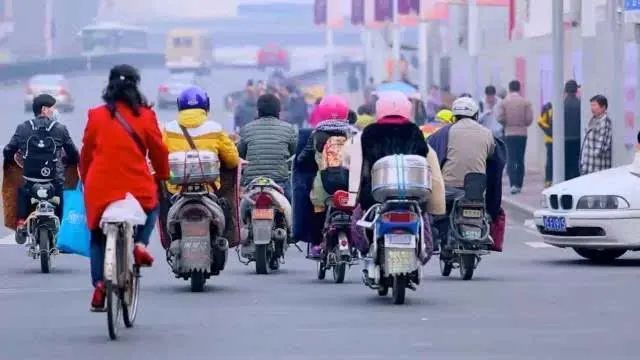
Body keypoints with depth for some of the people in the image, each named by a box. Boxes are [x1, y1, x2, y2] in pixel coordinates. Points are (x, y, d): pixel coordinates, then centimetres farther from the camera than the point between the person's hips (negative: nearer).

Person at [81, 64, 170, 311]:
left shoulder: (96, 116, 1)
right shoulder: (145, 116, -3)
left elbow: (86, 152, 9)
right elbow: (158, 150, 4)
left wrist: (85, 179, 24)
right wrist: (163, 175, 21)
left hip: (100, 189, 1)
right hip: (138, 187, -1)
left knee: (98, 238, 16)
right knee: (152, 208, 31)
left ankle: (99, 283, 2)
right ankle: (140, 244, 5)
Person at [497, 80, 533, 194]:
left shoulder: (503, 102, -3)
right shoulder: (525, 102, -2)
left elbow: (500, 118, -8)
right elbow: (529, 118, -7)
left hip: (509, 133, -1)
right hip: (522, 133, 1)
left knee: (511, 159, -2)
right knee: (520, 160, 10)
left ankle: (514, 184, -17)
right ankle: (519, 185, 11)